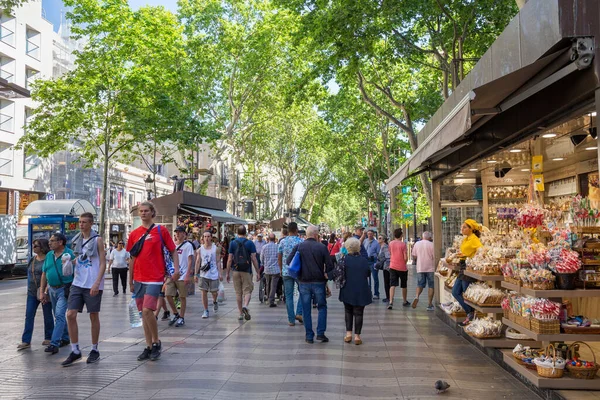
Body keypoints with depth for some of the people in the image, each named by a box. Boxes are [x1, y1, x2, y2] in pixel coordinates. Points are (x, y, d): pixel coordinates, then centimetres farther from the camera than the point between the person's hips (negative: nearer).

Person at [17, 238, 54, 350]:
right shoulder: (32, 260, 9)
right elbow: (29, 274, 17)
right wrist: (29, 288, 11)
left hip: (45, 292, -6)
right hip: (32, 292, 6)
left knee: (47, 316, 6)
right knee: (29, 316, 1)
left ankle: (48, 338, 19)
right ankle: (26, 341, 3)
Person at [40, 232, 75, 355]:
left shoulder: (69, 254, -12)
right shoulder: (49, 255, 8)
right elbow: (44, 274, 13)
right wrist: (42, 291, 10)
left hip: (64, 289, -7)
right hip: (52, 289, 7)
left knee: (59, 315, -13)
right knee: (58, 316, 16)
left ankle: (54, 344, -14)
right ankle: (65, 338, 30)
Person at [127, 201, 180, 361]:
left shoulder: (161, 230, -2)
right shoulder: (134, 234, 10)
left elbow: (173, 251, 1)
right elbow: (132, 258, 15)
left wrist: (176, 269, -12)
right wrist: (130, 280, 14)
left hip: (154, 278, -5)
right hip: (139, 279, 5)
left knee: (147, 310, -15)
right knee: (143, 313, 9)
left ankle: (156, 342, 5)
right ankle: (149, 347, 19)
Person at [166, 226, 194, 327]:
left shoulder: (188, 245, -4)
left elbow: (190, 261, -8)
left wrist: (188, 275, -16)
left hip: (182, 276, -5)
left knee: (182, 297, 2)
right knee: (168, 295, 1)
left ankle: (181, 318, 13)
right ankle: (175, 314, 21)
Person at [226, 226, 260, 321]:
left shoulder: (233, 243, 2)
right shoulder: (250, 243, -2)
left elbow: (230, 259, 0)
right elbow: (254, 259, -6)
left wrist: (228, 273, 6)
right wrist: (258, 272, -1)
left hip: (236, 271, 2)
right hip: (247, 271, -2)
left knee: (238, 293, 9)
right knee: (247, 291, 4)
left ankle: (241, 313, 12)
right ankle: (245, 306, -23)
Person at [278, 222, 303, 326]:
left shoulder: (282, 242, 1)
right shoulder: (301, 242, -6)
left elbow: (279, 258, 6)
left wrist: (281, 270, 18)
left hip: (286, 272, 2)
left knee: (289, 296, 6)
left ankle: (291, 319, 8)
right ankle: (299, 313, 6)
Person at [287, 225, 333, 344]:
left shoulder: (299, 247, -1)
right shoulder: (322, 247, -6)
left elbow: (289, 261, -1)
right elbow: (329, 265, -7)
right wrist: (325, 275, 10)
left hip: (304, 282, 1)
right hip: (319, 282, -1)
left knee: (306, 309, 9)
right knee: (322, 307, 14)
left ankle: (309, 336, 11)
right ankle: (320, 333, 6)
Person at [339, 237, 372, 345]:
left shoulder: (344, 260, -11)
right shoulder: (363, 260, -6)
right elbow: (368, 274, 8)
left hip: (347, 291, 0)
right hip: (361, 291, 0)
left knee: (348, 311, 16)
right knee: (358, 313, 7)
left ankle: (348, 333, 11)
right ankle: (357, 336, 5)